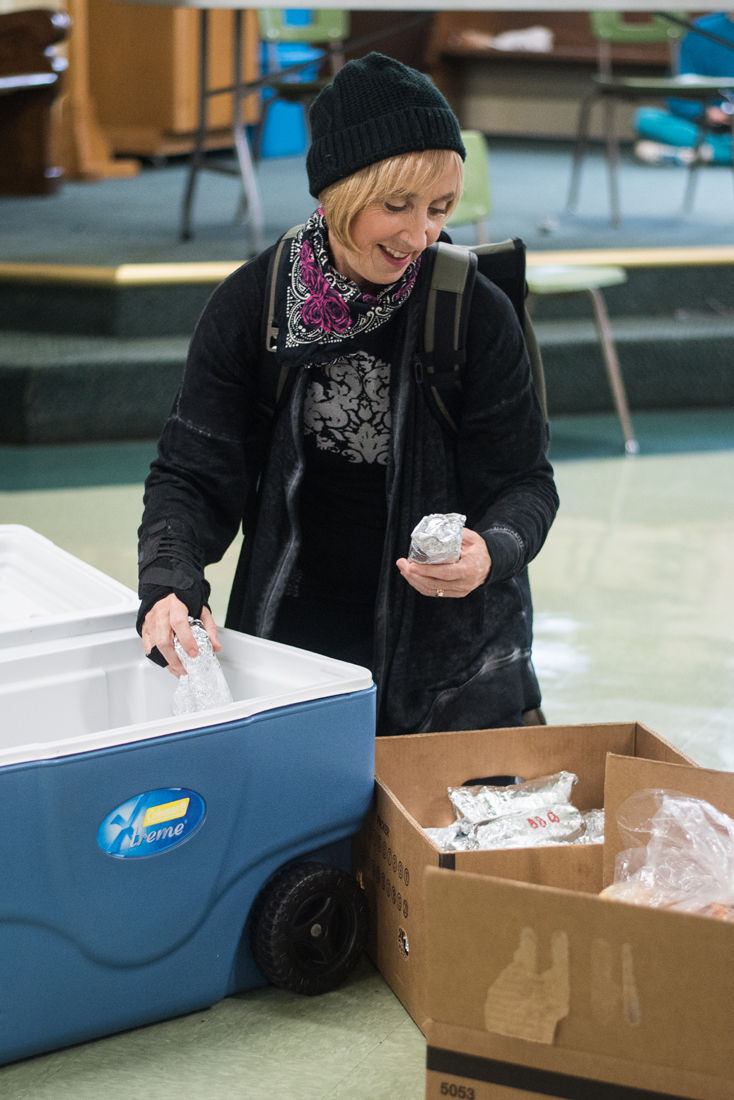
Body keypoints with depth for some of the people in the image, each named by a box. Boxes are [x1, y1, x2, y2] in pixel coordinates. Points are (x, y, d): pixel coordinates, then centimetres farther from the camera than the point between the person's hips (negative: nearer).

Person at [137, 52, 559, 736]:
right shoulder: (250, 306, -8)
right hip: (294, 634, 1)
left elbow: (524, 480, -5)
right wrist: (168, 585, -26)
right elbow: (193, 475, -6)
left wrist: (493, 551, -28)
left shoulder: (476, 312, -12)